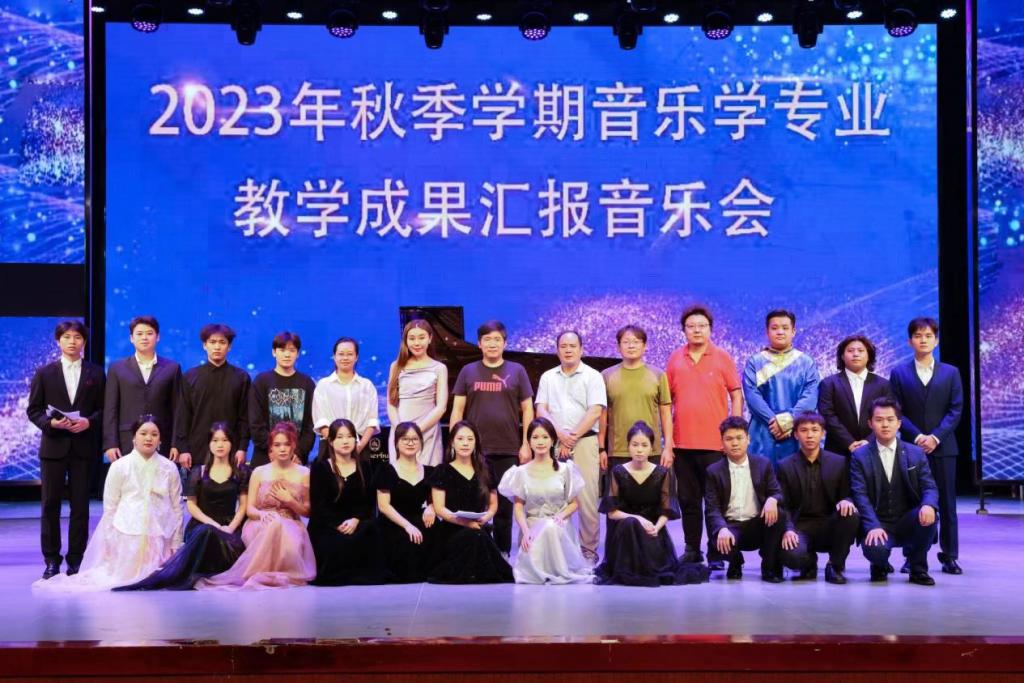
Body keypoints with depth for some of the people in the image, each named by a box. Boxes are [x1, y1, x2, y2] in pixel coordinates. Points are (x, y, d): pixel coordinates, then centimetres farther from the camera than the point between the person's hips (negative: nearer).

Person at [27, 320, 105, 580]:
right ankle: (51, 560, 8)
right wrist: (51, 423, -13)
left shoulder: (96, 373, 7)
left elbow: (103, 409, 5)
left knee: (80, 505, 3)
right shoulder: (45, 373, 7)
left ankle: (76, 559, 11)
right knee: (50, 504, 1)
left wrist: (88, 422, -14)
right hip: (53, 446, 0)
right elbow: (33, 410, 5)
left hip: (84, 447, 0)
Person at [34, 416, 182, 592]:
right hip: (126, 536, -1)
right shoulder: (119, 467, -1)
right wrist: (108, 544, 1)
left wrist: (176, 545, 6)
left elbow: (176, 508, 6)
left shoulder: (169, 468, 2)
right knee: (124, 576, 0)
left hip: (159, 538, 1)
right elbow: (110, 507, 2)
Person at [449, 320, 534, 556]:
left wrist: (526, 445, -1)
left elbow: (527, 410, 6)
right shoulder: (468, 371, 8)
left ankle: (503, 553, 16)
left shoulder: (516, 371, 7)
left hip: (508, 450, 0)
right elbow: (457, 410, 8)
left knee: (504, 505, 6)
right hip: (475, 450, 0)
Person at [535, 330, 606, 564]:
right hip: (554, 442, 3)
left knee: (587, 498, -8)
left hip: (584, 441, -3)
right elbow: (541, 411, 7)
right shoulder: (548, 378, 15)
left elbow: (595, 412, -4)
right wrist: (560, 436, -7)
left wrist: (573, 437, -8)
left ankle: (589, 549, -2)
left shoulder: (592, 376, 5)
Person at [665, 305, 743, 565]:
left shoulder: (722, 357, 0)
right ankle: (691, 550, 18)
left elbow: (736, 396, 2)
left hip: (715, 443, -3)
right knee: (688, 499, 9)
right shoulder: (675, 359, 7)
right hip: (682, 442, 3)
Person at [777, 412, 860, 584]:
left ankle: (836, 566, -8)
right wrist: (788, 529, -20)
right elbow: (783, 505, 0)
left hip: (830, 528, 1)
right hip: (800, 527, -1)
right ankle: (810, 563, 7)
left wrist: (846, 501, -20)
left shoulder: (839, 462, 8)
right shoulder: (785, 467, 5)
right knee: (792, 556, -34)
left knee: (851, 515, -32)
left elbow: (847, 495, 7)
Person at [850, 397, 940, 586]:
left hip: (908, 524, 2)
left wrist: (928, 505, -27)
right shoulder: (860, 456, 0)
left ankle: (917, 568, -5)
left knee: (928, 515, -30)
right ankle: (880, 566, 7)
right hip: (878, 525, -2)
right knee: (875, 549, -34)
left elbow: (929, 488, -2)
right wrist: (873, 526, -26)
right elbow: (860, 495, -10)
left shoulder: (916, 453, 6)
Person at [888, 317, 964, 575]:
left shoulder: (951, 373, 9)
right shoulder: (899, 373, 6)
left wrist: (935, 437, -11)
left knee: (946, 502, 1)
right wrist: (917, 436, -12)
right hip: (911, 445, -1)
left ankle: (949, 556, 6)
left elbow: (956, 410, 2)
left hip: (943, 446, 1)